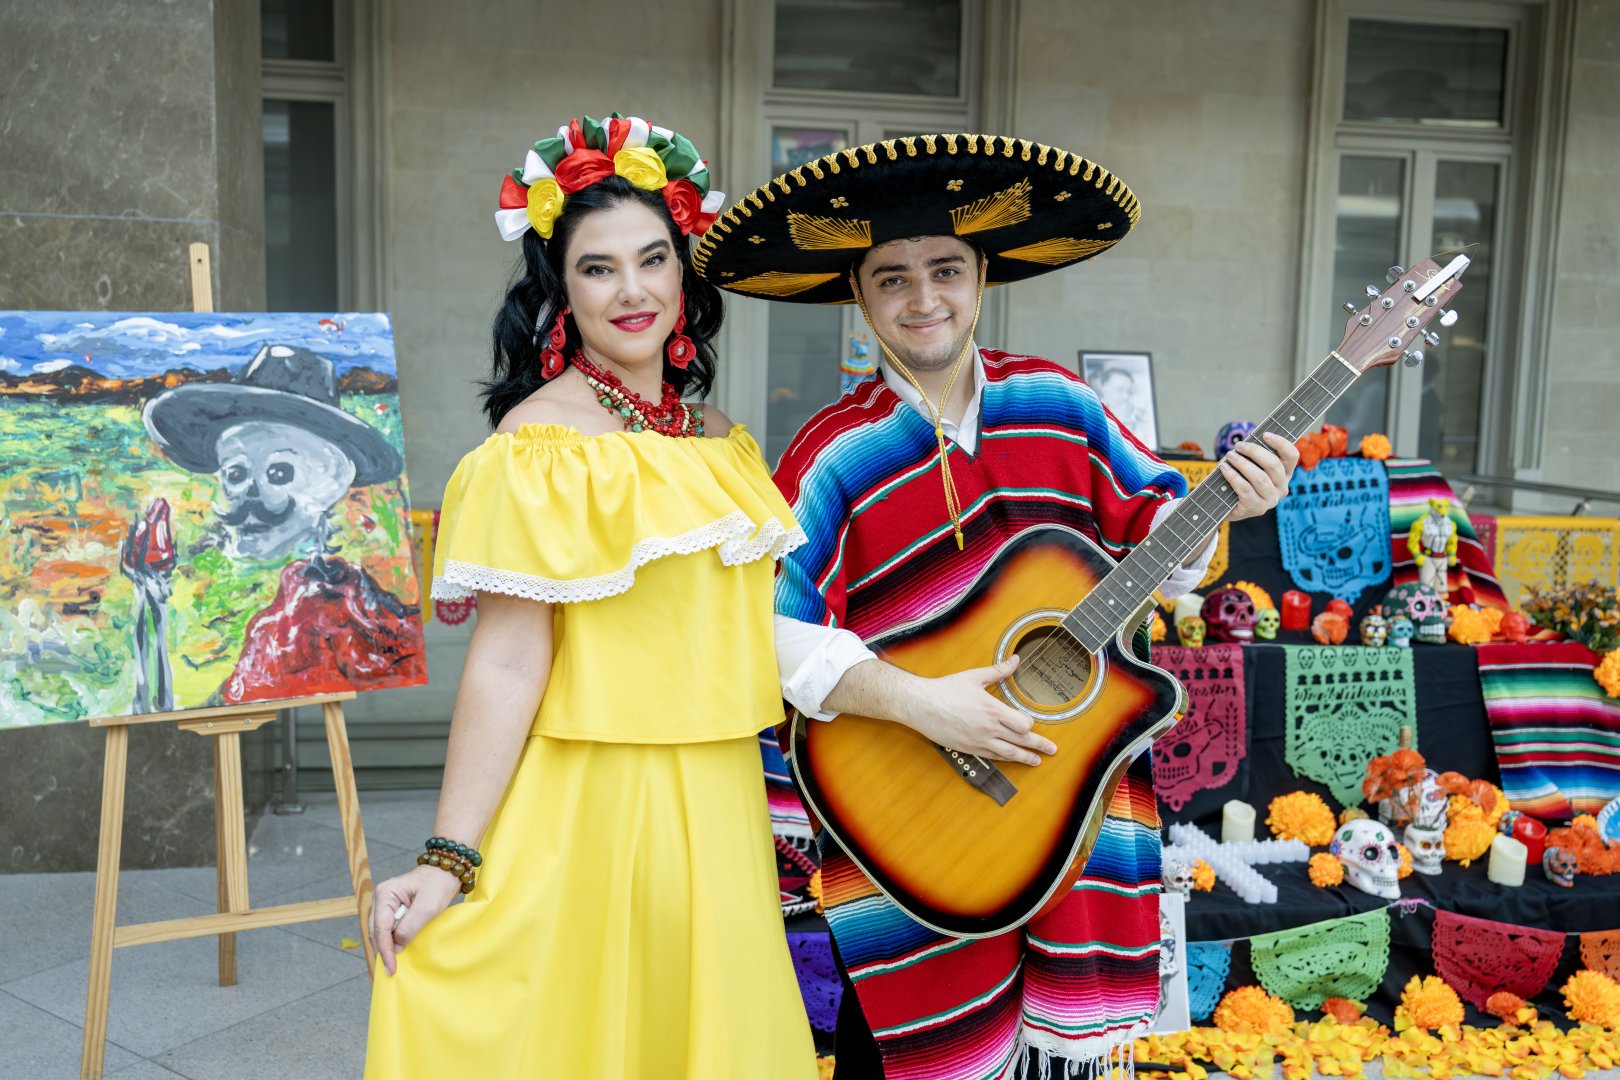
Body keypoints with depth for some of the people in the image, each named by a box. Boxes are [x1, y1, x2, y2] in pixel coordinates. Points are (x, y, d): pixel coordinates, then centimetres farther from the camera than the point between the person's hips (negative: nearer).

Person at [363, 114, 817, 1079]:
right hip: (593, 807, -6)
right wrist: (448, 862, -21)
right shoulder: (541, 444, -12)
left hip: (719, 809, 7)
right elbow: (508, 662, -17)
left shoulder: (724, 444, 9)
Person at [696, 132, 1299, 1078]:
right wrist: (918, 701, -28)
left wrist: (1218, 505, -10)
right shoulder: (836, 455, -12)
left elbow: (1144, 524, 10)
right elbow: (775, 628, -18)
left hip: (1077, 777, 4)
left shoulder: (1055, 401, 1)